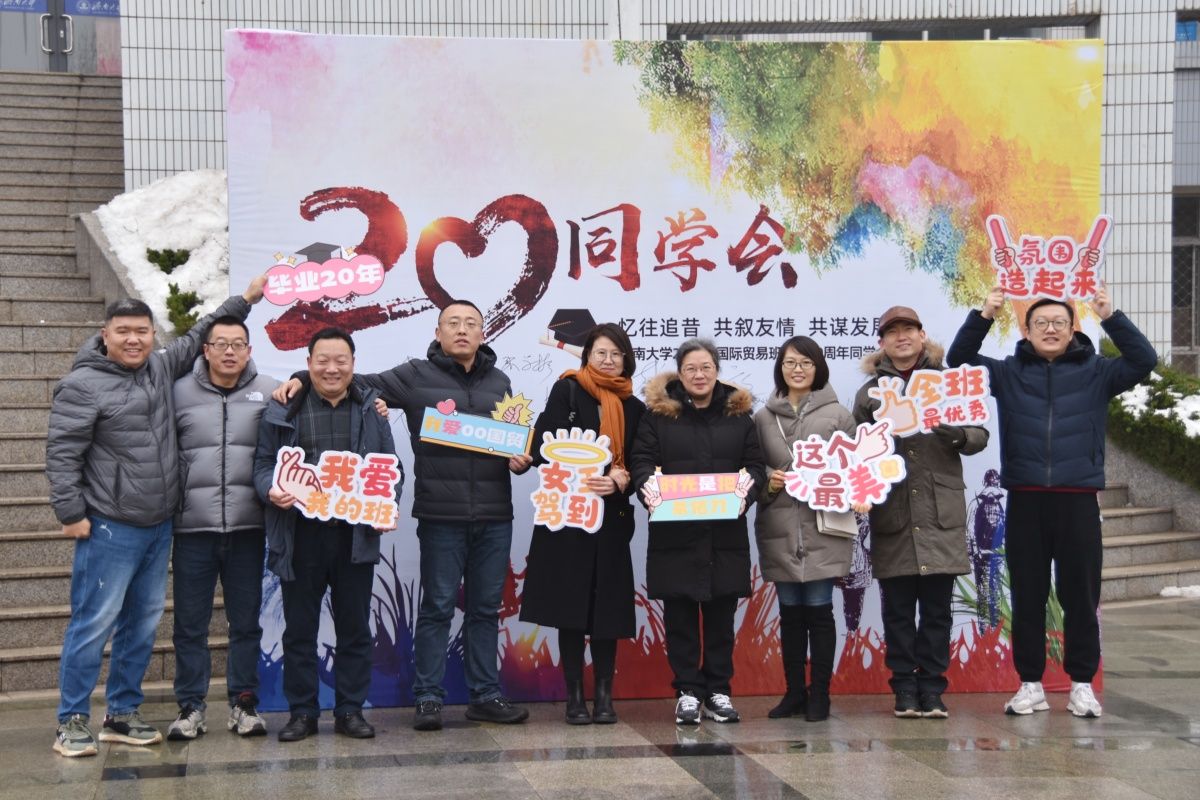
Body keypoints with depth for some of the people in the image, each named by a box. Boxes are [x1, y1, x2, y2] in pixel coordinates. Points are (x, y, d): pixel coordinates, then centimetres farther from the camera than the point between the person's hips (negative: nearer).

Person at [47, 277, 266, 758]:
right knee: (94, 623, -6)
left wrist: (245, 299, 26)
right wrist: (71, 513, -14)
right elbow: (62, 454, -11)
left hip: (159, 528, 7)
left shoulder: (160, 369, 11)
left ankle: (122, 714, 21)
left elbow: (197, 339, 26)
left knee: (142, 624, 11)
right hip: (109, 530, -7)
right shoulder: (84, 385, -10)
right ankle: (71, 721, 4)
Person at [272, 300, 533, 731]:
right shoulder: (417, 376, 2)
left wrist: (521, 460, 3)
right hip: (441, 516, -4)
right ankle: (428, 698, 10)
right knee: (437, 608, 2)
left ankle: (486, 695, 19)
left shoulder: (498, 382, 16)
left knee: (486, 608, 11)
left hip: (494, 517, 4)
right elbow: (359, 384, 3)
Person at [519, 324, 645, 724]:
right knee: (570, 604, 0)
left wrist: (619, 481, -11)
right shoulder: (567, 390, 2)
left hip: (612, 516, 3)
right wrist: (584, 477, -19)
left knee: (608, 606, 2)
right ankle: (575, 696, 7)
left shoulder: (633, 407, 13)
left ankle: (604, 695, 10)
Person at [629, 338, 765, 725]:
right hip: (674, 533, -1)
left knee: (721, 614, 7)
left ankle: (718, 691, 16)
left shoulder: (738, 414, 9)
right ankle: (687, 691, 11)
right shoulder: (658, 413, 4)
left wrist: (745, 492, -11)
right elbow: (641, 460, 0)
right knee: (680, 615, 3)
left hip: (725, 533, 2)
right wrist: (649, 488, -19)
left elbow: (755, 464, 8)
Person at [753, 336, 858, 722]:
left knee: (819, 609, 0)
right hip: (779, 530, 2)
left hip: (823, 528, -2)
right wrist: (767, 483, -9)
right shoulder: (763, 417, 9)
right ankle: (794, 691, 17)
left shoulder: (837, 415, 3)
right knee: (790, 612, 8)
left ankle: (819, 694, 10)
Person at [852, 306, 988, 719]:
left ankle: (931, 687, 10)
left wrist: (957, 435, -17)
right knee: (897, 608, 4)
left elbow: (980, 434, 4)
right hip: (892, 516, 1)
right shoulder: (870, 392, 10)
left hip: (941, 514, 0)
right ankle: (904, 688, 12)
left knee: (937, 608, 2)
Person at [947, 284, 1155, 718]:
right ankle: (1030, 684, 16)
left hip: (1078, 500, -1)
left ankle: (1082, 684, 16)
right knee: (1027, 596, 7)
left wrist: (1111, 317, -17)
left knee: (1080, 595, 5)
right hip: (1024, 500, 1)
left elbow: (1144, 360, -7)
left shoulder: (1095, 371, 4)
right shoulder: (1009, 372, 7)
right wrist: (983, 316, -11)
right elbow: (958, 360, 2)